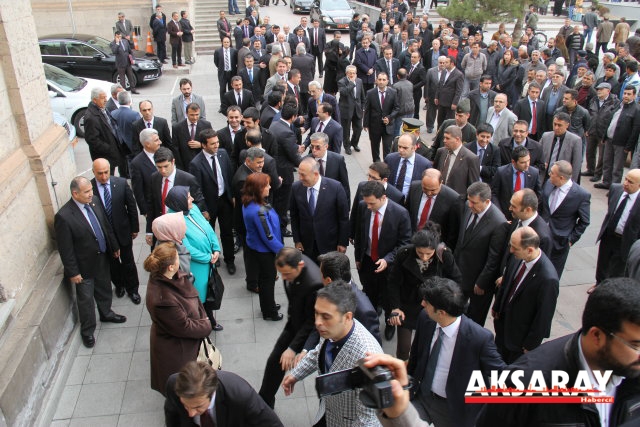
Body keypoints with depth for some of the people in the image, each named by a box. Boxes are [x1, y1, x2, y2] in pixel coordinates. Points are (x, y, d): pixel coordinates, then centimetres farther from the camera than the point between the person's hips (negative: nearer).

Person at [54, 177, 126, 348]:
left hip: (103, 258, 6)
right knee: (86, 299, 13)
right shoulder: (64, 217, -27)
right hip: (84, 265, -6)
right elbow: (65, 249, -20)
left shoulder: (94, 201, -8)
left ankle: (106, 313, 53)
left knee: (104, 289, 27)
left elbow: (106, 225, 6)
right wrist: (73, 272, -15)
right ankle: (87, 331, 34)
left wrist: (115, 246, 13)